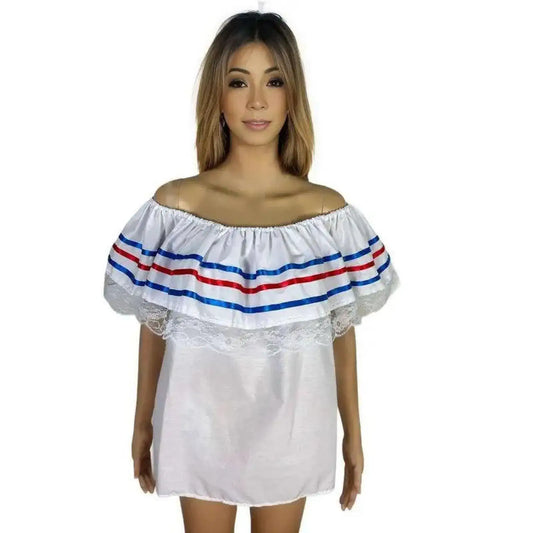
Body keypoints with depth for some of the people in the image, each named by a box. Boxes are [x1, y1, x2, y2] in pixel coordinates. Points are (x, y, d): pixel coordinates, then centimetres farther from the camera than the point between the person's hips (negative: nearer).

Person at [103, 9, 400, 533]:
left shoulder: (327, 212, -8)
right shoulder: (174, 205, -10)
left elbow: (342, 328, 0)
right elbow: (153, 324, -1)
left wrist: (352, 431, 5)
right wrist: (143, 422, 5)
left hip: (289, 422, 1)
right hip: (199, 419, 0)